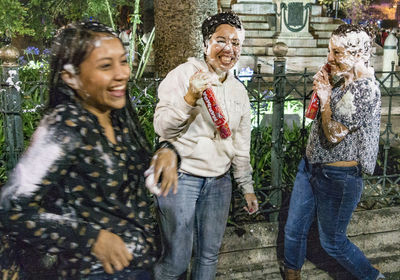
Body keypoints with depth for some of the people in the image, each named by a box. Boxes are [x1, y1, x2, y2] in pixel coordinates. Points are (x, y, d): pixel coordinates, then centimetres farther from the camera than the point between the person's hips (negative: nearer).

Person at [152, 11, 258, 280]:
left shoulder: (239, 90, 11)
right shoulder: (184, 74, -7)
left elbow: (241, 143, 16)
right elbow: (163, 127, -13)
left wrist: (247, 186, 16)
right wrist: (190, 97, -27)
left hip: (220, 182, 6)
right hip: (181, 176, -5)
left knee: (209, 255, 13)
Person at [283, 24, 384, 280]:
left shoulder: (365, 88, -22)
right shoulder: (344, 82, 6)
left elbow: (334, 134, -24)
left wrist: (325, 96, -13)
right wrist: (323, 85, 3)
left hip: (338, 177, -8)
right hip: (311, 167, 8)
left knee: (333, 243, 10)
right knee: (294, 230, 17)